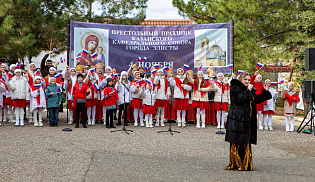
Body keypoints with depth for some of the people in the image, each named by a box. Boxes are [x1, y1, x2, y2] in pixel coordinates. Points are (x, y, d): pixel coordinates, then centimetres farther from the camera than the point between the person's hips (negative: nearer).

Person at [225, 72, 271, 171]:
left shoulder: (250, 90, 21)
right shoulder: (235, 88, -3)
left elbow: (257, 99, 26)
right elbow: (238, 98, -19)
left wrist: (265, 91, 15)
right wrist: (247, 91, -12)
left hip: (248, 121, 8)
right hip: (237, 119, -8)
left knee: (246, 143, 8)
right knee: (237, 142, -6)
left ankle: (246, 164, 14)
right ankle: (236, 164, -1)